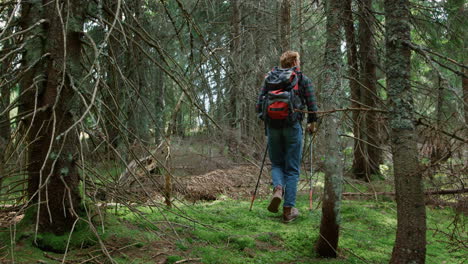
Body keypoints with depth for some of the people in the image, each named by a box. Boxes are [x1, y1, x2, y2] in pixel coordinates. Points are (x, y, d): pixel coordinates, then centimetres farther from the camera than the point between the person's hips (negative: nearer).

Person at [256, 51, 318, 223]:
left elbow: (259, 104, 8)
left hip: (273, 127, 2)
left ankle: (278, 188, -13)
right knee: (292, 169, 6)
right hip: (293, 127, -2)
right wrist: (312, 124, 17)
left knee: (277, 164, 18)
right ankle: (288, 210, 3)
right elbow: (312, 106, 1)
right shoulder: (303, 80, 6)